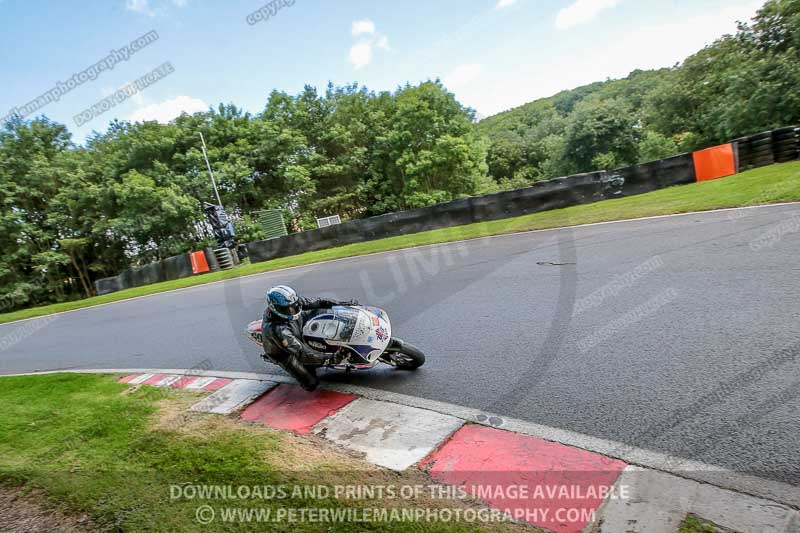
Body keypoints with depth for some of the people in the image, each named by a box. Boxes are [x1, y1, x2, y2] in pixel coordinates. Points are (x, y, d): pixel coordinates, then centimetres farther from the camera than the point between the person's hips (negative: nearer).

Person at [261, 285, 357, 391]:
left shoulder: (290, 304, -26)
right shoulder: (277, 330, -43)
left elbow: (312, 302, -17)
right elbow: (301, 353, -40)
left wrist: (341, 304, -19)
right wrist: (329, 358, -39)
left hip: (297, 336, 6)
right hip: (284, 353, -6)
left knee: (318, 309, 2)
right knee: (311, 384, -9)